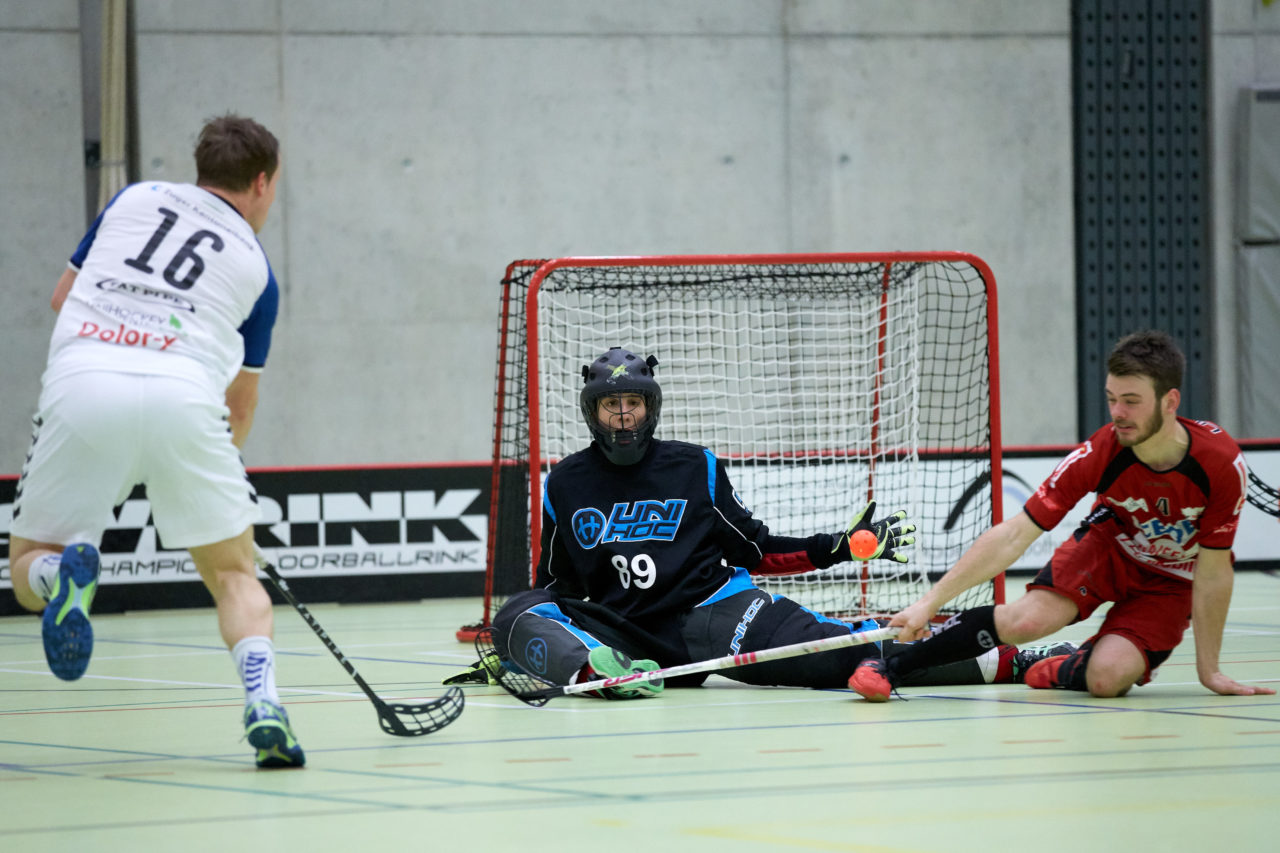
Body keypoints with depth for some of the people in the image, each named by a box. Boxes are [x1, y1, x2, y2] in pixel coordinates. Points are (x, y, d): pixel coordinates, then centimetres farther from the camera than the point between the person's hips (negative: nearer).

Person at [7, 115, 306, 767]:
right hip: (184, 394, 0)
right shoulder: (254, 267, 23)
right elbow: (241, 407, 29)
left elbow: (62, 295, 30)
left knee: (27, 568, 14)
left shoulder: (134, 199, 24)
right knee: (234, 574, 14)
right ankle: (262, 701, -10)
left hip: (79, 387, 0)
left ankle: (63, 574, -22)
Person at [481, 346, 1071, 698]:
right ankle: (600, 670, -54)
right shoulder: (565, 485, 10)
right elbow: (553, 582, 18)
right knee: (517, 616, -22)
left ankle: (1005, 662, -33)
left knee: (825, 651, -23)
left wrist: (842, 547, 1)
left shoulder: (695, 469, 8)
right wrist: (515, 650, 4)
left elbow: (757, 550, 12)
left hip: (711, 612, -2)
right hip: (617, 629, 2)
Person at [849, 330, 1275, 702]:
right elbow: (1013, 536, -27)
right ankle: (889, 668, -13)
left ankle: (1067, 670, 12)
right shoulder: (1098, 455, -28)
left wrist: (1208, 670, -15)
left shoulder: (1220, 463, -32)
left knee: (1107, 678, -25)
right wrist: (929, 602, -33)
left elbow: (1211, 571, -20)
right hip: (1109, 547, 1)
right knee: (1028, 619, -28)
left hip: (1172, 579, 0)